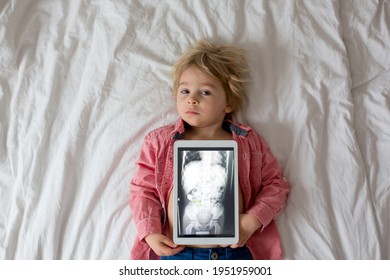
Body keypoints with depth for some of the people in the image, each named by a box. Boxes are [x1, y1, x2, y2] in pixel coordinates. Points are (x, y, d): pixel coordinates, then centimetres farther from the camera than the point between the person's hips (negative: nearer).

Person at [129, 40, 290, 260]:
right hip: (177, 253, 0)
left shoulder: (248, 142, 7)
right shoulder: (160, 141, 7)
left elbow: (276, 183, 11)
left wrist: (253, 220, -4)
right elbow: (143, 189, 9)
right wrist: (150, 233, -4)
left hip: (236, 251, 1)